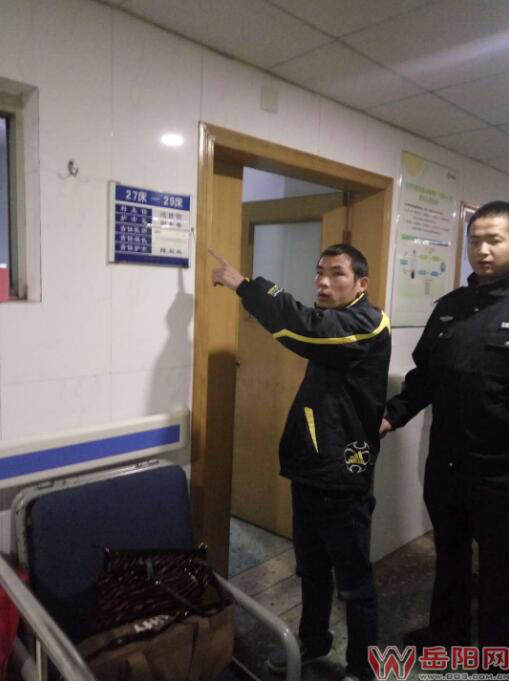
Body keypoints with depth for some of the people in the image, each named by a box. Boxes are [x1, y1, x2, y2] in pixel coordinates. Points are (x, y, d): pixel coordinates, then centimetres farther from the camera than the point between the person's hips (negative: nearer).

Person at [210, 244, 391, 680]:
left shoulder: (368, 324, -16)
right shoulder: (331, 326, 13)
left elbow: (305, 328, -33)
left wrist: (244, 284, -30)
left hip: (343, 478, -8)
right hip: (310, 471, 8)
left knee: (354, 582, 10)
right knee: (312, 570, 24)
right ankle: (313, 641, 44)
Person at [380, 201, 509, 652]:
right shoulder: (449, 306, 7)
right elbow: (424, 375, 11)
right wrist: (393, 415, -1)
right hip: (445, 461, 5)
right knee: (449, 554, 23)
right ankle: (446, 634, 45)